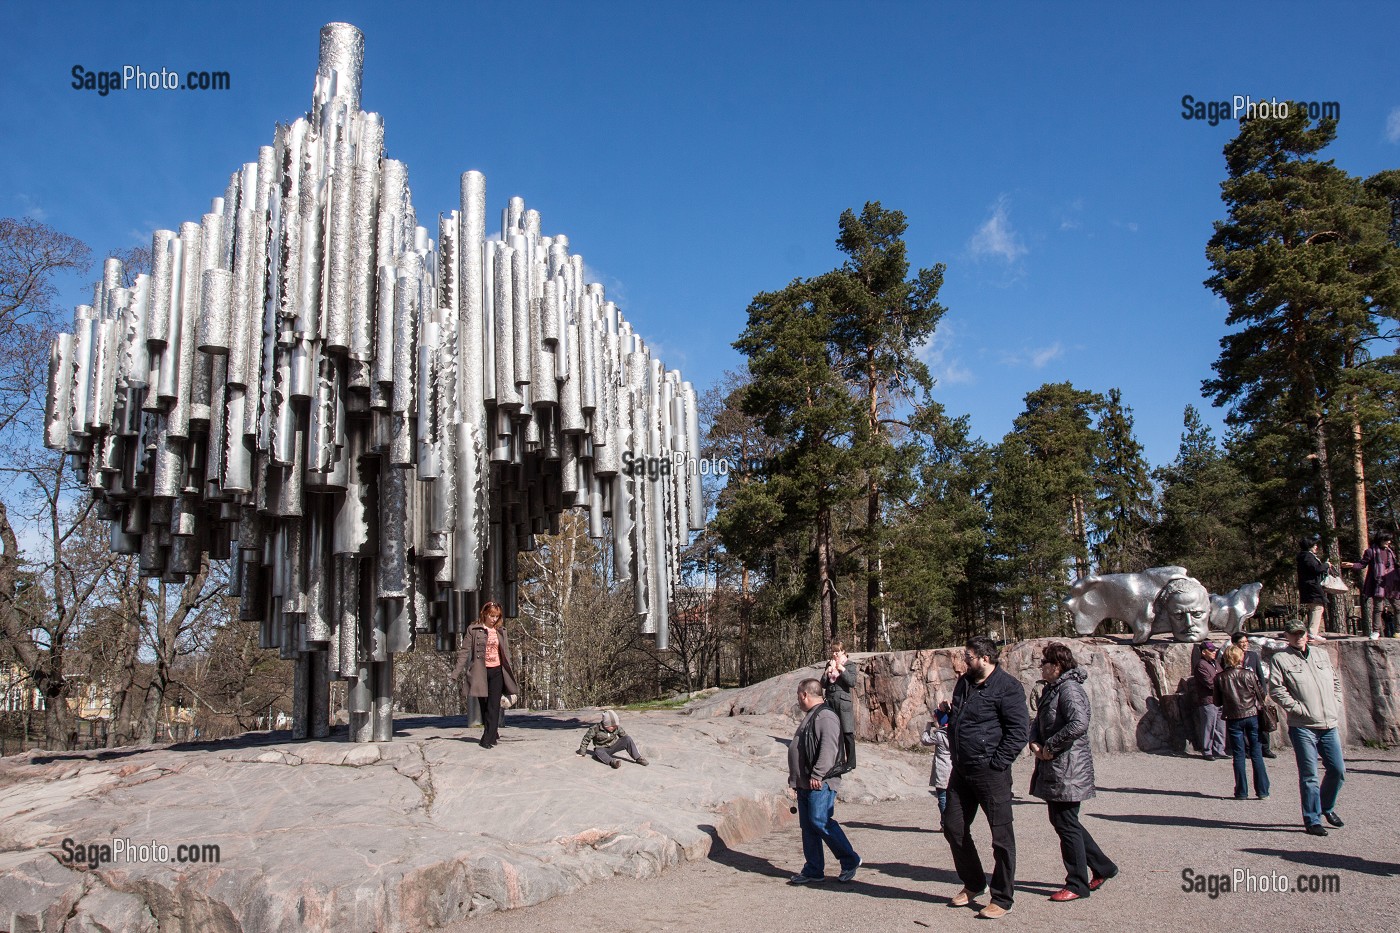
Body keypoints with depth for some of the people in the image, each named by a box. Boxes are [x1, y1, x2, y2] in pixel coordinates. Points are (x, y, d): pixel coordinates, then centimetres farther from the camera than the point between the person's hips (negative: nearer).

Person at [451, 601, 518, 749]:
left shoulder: (500, 631, 9)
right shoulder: (474, 630, -1)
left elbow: (506, 653, 15)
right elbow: (465, 651, -4)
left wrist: (511, 674, 18)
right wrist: (457, 672, -11)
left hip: (497, 671, 2)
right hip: (481, 672, -2)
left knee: (494, 705, -7)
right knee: (484, 705, 6)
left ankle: (489, 738, -7)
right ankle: (492, 734, 21)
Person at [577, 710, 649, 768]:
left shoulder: (617, 727, -9)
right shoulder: (596, 728, -19)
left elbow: (624, 735, 9)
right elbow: (586, 738, -9)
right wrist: (582, 752, -4)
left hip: (613, 746, 3)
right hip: (603, 749, -3)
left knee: (628, 738, -21)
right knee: (598, 752, -41)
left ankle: (638, 758, -24)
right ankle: (612, 761, -64)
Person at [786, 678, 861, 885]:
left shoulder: (825, 716, -13)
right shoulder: (811, 717, 20)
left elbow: (829, 749, -24)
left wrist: (817, 775, -25)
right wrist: (795, 777, 23)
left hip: (820, 783, -10)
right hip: (805, 783, 10)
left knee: (819, 821, -11)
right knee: (807, 826, 9)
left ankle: (850, 860, 3)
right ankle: (813, 870, 15)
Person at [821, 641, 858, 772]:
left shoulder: (849, 665, 0)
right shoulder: (829, 664, 12)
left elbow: (852, 683, -13)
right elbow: (823, 685, 9)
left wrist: (842, 669, -19)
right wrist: (828, 671, -7)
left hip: (844, 702, -4)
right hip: (830, 701, 4)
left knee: (847, 733, -2)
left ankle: (851, 763, 5)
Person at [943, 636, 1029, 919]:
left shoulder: (1007, 687, -12)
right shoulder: (964, 682, 12)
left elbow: (1019, 730, -15)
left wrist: (997, 763, -16)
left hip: (990, 772, -8)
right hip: (961, 769, 8)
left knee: (1001, 835, 1)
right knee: (954, 827, 13)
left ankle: (1002, 899, 11)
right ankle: (973, 884, 30)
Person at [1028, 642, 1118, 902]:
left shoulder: (1070, 689, -17)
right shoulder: (1051, 689, 14)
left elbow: (1079, 724, -31)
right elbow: (1039, 721, 19)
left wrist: (1050, 746, -22)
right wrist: (1034, 742, -1)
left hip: (1068, 768, -10)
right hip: (1052, 767, 10)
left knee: (1066, 824, -2)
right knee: (1060, 820, 17)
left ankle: (1078, 884, 10)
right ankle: (1102, 866, 29)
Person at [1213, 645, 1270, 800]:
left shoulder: (1220, 678, -5)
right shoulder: (1249, 674, -8)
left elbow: (1217, 702, 2)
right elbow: (1261, 695, -1)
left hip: (1233, 719, 0)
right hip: (1252, 716, 0)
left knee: (1239, 756, 6)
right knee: (1257, 754, 7)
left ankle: (1242, 792, 7)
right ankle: (1262, 790, 9)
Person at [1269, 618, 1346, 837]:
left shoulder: (1322, 655, 15)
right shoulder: (1281, 659, -3)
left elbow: (1336, 681, 24)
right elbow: (1276, 689, -10)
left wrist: (1336, 705, 10)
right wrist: (1298, 708, -15)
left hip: (1329, 725, 5)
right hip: (1302, 727, -5)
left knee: (1338, 770, 10)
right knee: (1309, 775, -2)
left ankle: (1327, 807, 33)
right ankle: (1312, 819, 8)